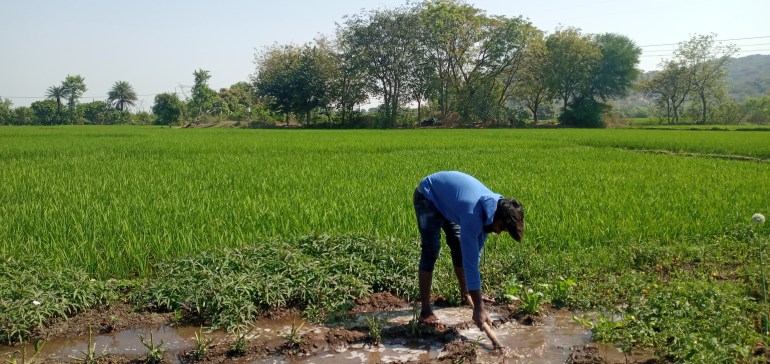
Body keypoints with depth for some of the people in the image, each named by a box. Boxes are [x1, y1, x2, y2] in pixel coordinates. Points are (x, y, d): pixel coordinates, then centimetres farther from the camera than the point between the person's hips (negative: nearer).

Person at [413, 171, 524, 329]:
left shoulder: (495, 206, -15)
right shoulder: (473, 214, -40)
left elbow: (476, 251, -3)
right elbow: (470, 261, -40)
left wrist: (475, 293, 1)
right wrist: (478, 308, -39)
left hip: (446, 198, 8)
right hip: (427, 196, -8)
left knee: (461, 246, 10)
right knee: (431, 250, -17)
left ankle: (465, 293, 30)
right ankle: (425, 311, -14)